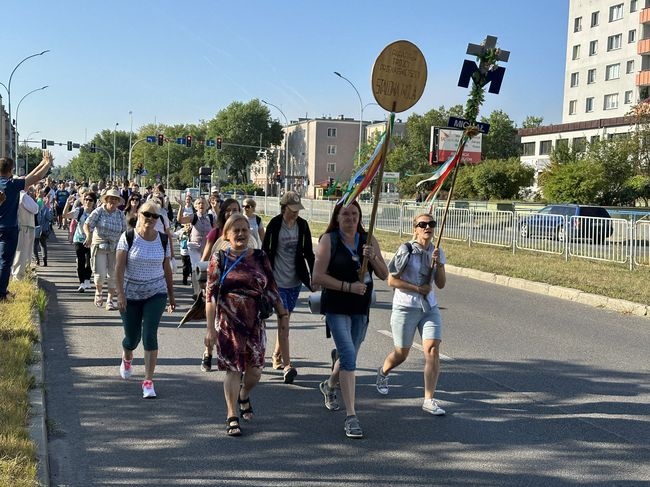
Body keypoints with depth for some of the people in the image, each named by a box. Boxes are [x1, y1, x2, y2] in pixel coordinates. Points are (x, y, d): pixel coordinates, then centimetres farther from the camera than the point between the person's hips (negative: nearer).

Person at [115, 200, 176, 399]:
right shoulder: (128, 237, -8)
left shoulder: (163, 240, 1)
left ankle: (148, 381, -5)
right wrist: (120, 294, -19)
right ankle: (126, 358, 46)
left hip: (156, 294, 1)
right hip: (131, 295, -1)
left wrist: (171, 295, 12)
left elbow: (167, 269, 9)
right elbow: (119, 267, -11)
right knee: (132, 337, 9)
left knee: (150, 335, -11)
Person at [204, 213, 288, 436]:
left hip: (255, 323, 2)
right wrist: (210, 328, -8)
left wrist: (283, 314, 7)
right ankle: (232, 416, 12)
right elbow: (210, 295, -4)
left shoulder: (259, 257, 5)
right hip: (228, 323, -2)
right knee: (233, 368, -1)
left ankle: (244, 396, 39)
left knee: (254, 369, 7)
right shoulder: (219, 259, -2)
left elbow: (272, 289, 9)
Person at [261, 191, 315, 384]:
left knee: (284, 320, 15)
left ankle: (277, 355, 32)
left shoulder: (302, 225, 3)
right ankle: (287, 365, -11)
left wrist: (313, 275, 4)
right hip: (277, 281, -4)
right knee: (284, 323, -9)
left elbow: (308, 252, 9)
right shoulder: (274, 224, -9)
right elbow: (265, 251, -6)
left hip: (295, 281, 4)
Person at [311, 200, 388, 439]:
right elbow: (318, 277, -12)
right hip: (336, 307, -5)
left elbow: (384, 275, 5)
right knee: (349, 357, -16)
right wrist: (348, 286, -18)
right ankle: (351, 416, -14)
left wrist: (373, 258, -14)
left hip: (361, 308, 5)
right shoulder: (329, 240, -6)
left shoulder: (368, 240, 6)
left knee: (349, 356, 19)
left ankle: (329, 385, 51)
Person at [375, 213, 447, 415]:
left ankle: (429, 400, -5)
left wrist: (438, 263, -13)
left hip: (429, 308, 4)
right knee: (401, 353, 10)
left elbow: (441, 284, 2)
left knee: (432, 350, -12)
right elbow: (391, 280, -10)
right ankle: (383, 372, 44)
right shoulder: (406, 250, -10)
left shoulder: (436, 252, 6)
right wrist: (417, 288, -15)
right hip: (405, 308, -4)